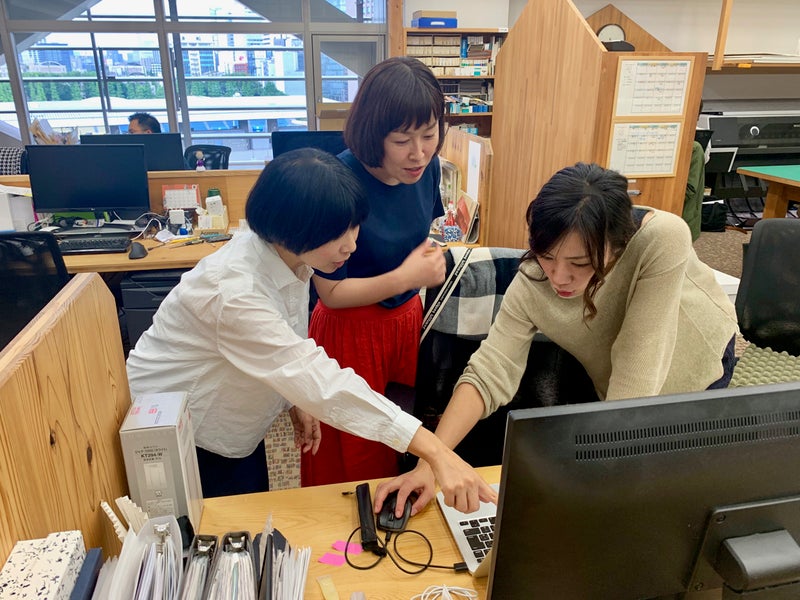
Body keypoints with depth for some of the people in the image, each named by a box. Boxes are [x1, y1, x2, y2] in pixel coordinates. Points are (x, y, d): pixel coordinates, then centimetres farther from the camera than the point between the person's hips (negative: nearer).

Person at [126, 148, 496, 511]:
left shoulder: (289, 256, -13)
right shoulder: (235, 291, -38)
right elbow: (324, 384, -44)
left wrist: (296, 402, -3)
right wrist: (436, 452, -45)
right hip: (173, 429, -6)